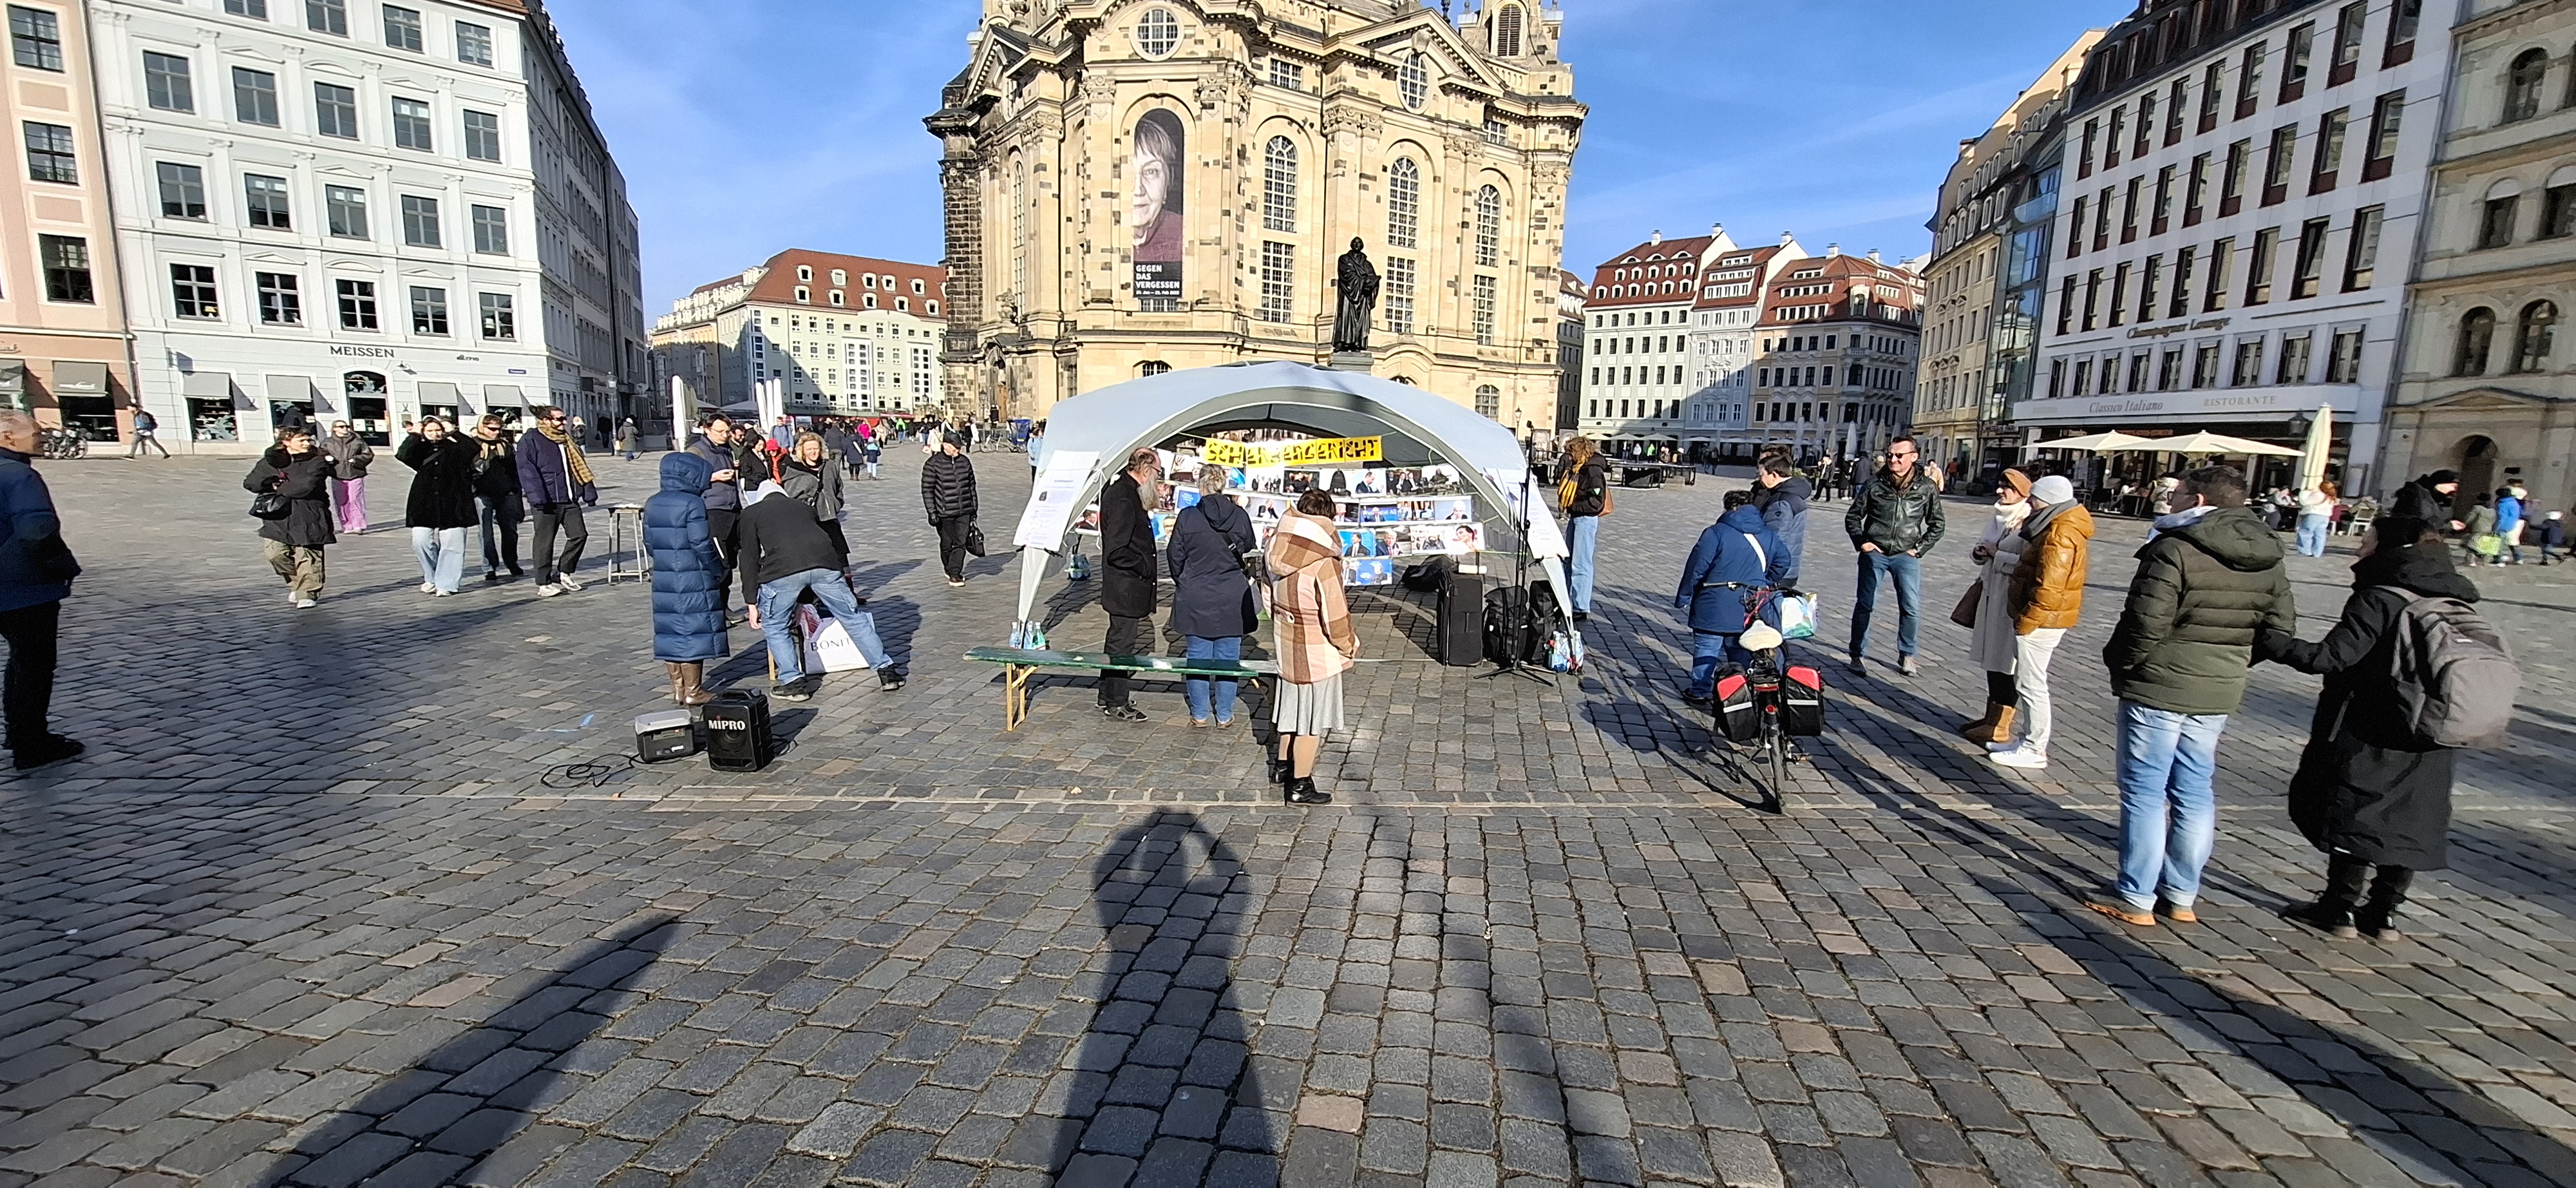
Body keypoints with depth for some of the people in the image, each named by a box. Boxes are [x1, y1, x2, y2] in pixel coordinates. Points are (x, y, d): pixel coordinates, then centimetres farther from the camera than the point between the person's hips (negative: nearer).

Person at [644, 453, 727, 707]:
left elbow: (649, 543, 11)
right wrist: (717, 571, -5)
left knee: (670, 631, 12)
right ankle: (693, 692, 6)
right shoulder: (693, 504, -14)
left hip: (663, 579, 7)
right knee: (693, 630, 1)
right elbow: (701, 544, -16)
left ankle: (678, 690, 20)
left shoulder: (652, 503, 7)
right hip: (694, 580, -7)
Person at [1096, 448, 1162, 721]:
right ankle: (1115, 704, 17)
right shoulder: (1123, 499, -22)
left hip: (1127, 588, 11)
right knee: (1122, 643, 2)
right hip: (1125, 588, -11)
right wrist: (1145, 567, -16)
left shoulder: (1122, 490, 11)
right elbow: (1116, 551, -25)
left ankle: (1108, 696, 30)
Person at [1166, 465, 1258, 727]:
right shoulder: (1240, 516, -6)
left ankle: (1199, 714, 19)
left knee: (1198, 656, 10)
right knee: (1228, 657, 9)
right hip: (1232, 600, 1)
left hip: (1195, 599, -1)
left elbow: (1176, 557, 1)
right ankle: (1225, 715, 17)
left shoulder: (1187, 517, -9)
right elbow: (1251, 552, 7)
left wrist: (1182, 583, 17)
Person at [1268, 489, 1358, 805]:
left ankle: (1282, 765, 40)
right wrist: (1349, 644, -5)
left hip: (1287, 647, 7)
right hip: (1318, 655, -7)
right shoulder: (1324, 564, -25)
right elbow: (1335, 616, -21)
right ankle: (1300, 785, 16)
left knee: (1293, 706, 24)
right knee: (1312, 719, 6)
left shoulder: (1279, 555, -5)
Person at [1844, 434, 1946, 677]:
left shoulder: (1927, 488, 1)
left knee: (1911, 608, 2)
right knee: (1865, 604, 2)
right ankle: (1858, 655, 12)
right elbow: (1853, 517, 7)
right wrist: (1861, 542, -4)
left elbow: (1937, 524, 10)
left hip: (1906, 556, 1)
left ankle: (1906, 656, 18)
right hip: (1875, 553, -1)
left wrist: (1920, 549, 0)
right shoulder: (1875, 484, -2)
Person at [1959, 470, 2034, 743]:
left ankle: (2000, 726, 7)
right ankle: (1992, 716, 28)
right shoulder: (1998, 518, 13)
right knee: (1991, 659, 16)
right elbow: (1979, 549, 21)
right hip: (1991, 595, 9)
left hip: (2012, 601, -9)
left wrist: (1997, 554, -17)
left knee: (2006, 661, -2)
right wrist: (1979, 552, 0)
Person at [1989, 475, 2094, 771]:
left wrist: (2026, 621, -19)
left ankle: (2034, 750, 5)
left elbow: (2048, 588, -24)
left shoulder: (2060, 535, -20)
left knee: (2031, 684, -3)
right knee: (2027, 682, 17)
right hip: (2045, 619, 11)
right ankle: (2029, 740, 26)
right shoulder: (2059, 527, 14)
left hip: (2042, 621, -11)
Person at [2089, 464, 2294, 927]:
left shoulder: (2174, 550, -17)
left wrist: (2117, 662, -5)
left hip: (2157, 688, -7)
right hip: (2219, 694, 7)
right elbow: (2281, 628, 12)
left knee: (2144, 792, 1)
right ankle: (2181, 896, 24)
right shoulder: (2268, 559, 8)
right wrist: (2228, 661, 17)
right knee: (2194, 792, 15)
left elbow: (2145, 624, -20)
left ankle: (2136, 899, 7)